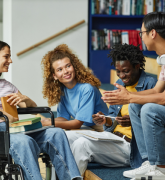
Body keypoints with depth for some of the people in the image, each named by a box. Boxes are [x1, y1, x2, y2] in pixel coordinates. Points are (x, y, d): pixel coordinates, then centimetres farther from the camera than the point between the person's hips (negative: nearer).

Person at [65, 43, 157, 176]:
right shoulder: (120, 83, 17)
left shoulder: (150, 84, -8)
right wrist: (106, 121, -2)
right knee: (67, 137, -5)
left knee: (82, 144, -28)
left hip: (130, 145, -9)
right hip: (112, 136, 9)